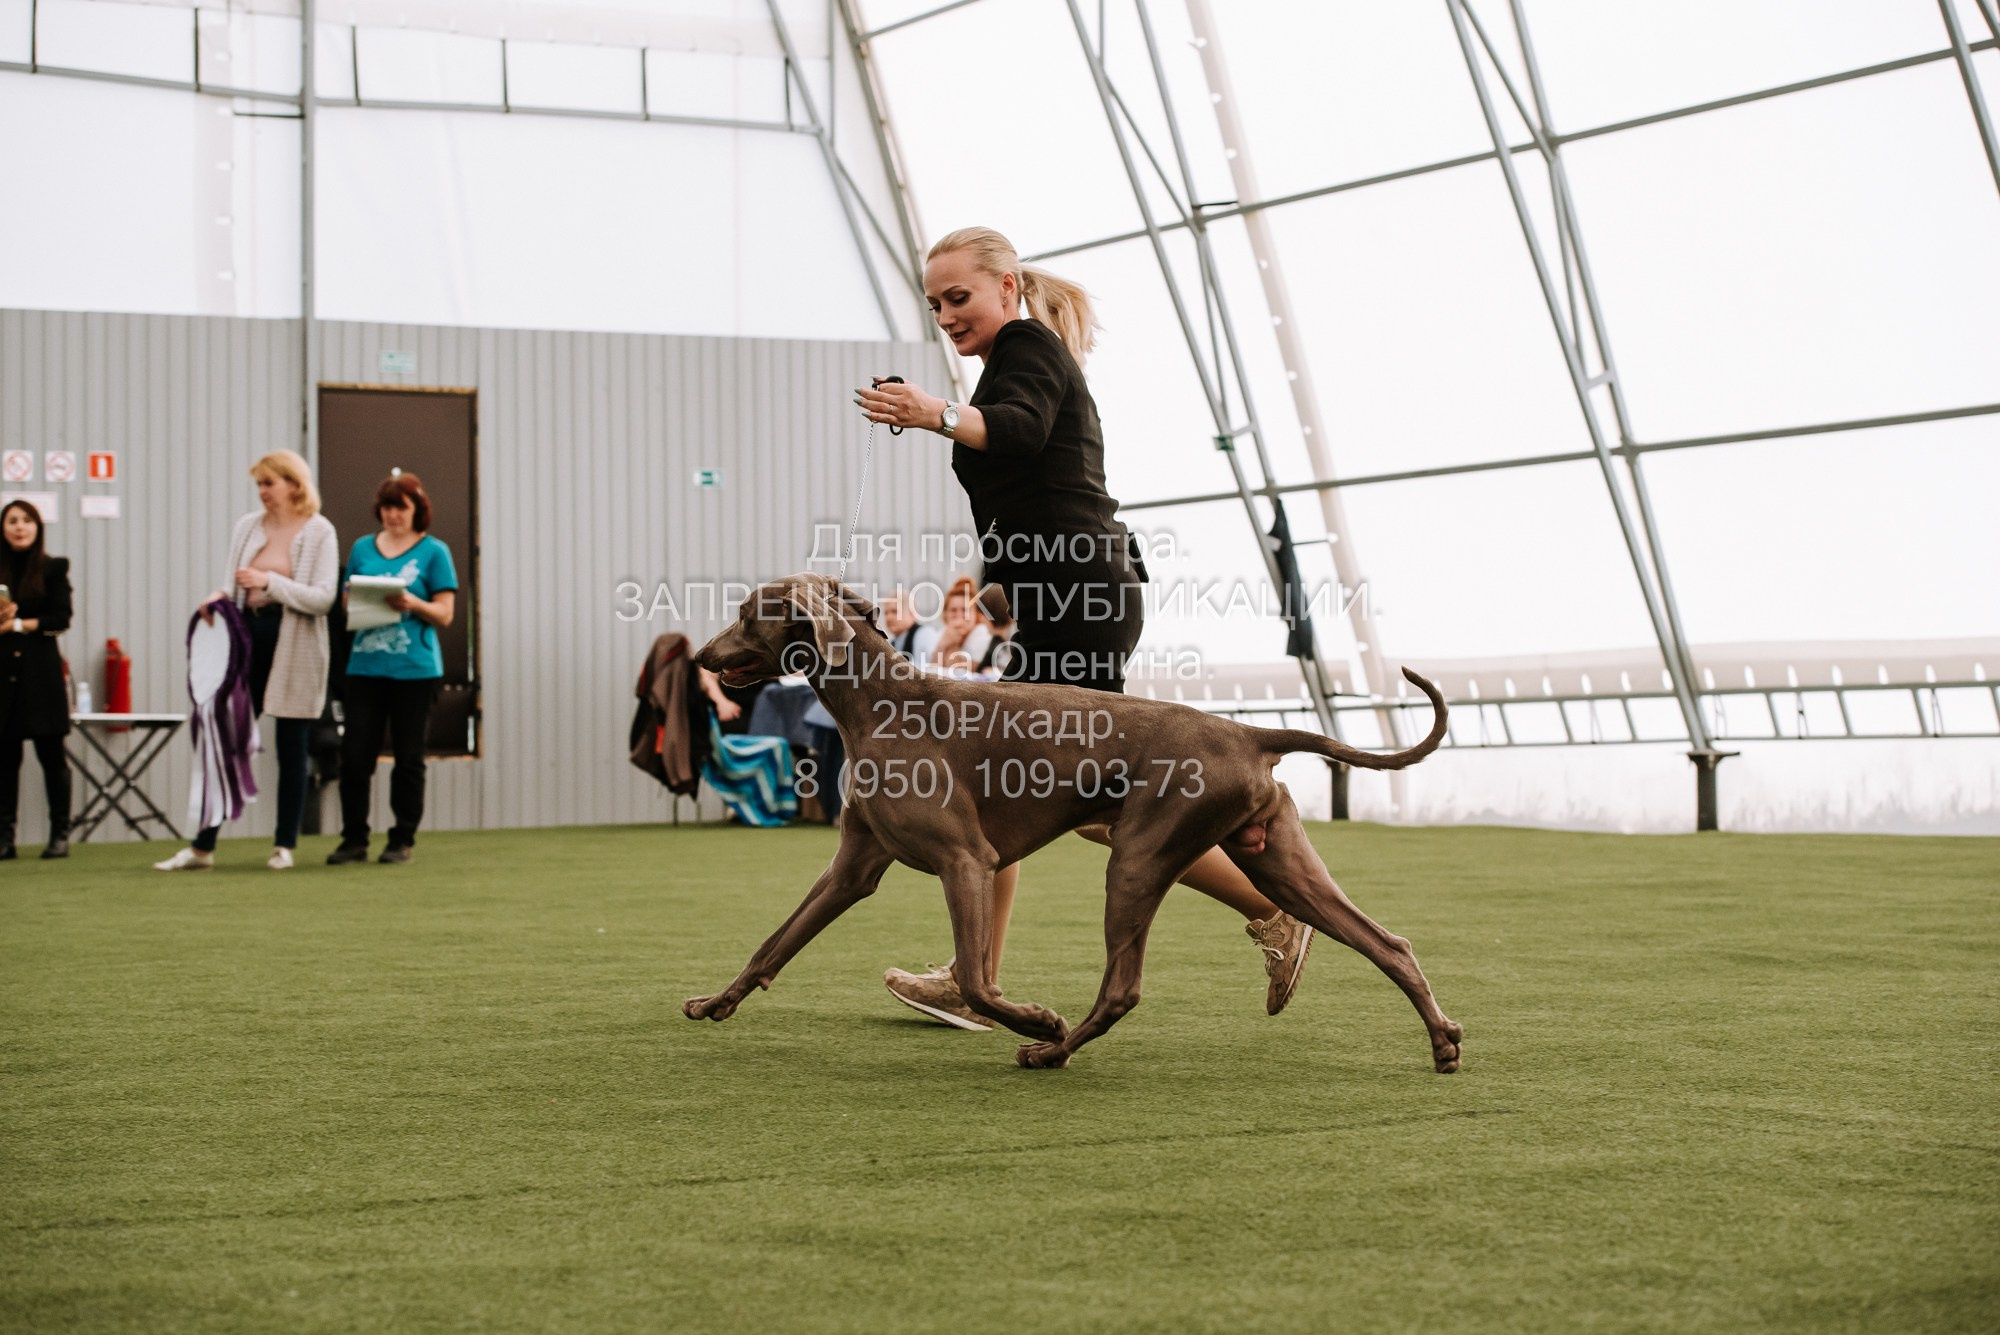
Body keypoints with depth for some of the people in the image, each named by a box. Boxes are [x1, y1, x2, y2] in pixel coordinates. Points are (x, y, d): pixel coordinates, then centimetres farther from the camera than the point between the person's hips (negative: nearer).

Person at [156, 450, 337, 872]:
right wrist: (221, 598, -5)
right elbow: (238, 584, 17)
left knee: (291, 749, 4)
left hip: (294, 648, -4)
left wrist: (270, 581, -21)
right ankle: (203, 846, 4)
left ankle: (284, 845, 14)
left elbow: (323, 598, -14)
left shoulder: (318, 532, -5)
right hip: (248, 637, 4)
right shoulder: (247, 527, 9)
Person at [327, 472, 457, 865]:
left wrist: (413, 604, -21)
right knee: (354, 755, -2)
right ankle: (354, 839, 6)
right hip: (365, 666, 3)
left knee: (408, 759, 3)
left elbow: (445, 614, -2)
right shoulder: (362, 548, 12)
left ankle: (403, 840, 12)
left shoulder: (434, 551, 2)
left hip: (415, 669, -3)